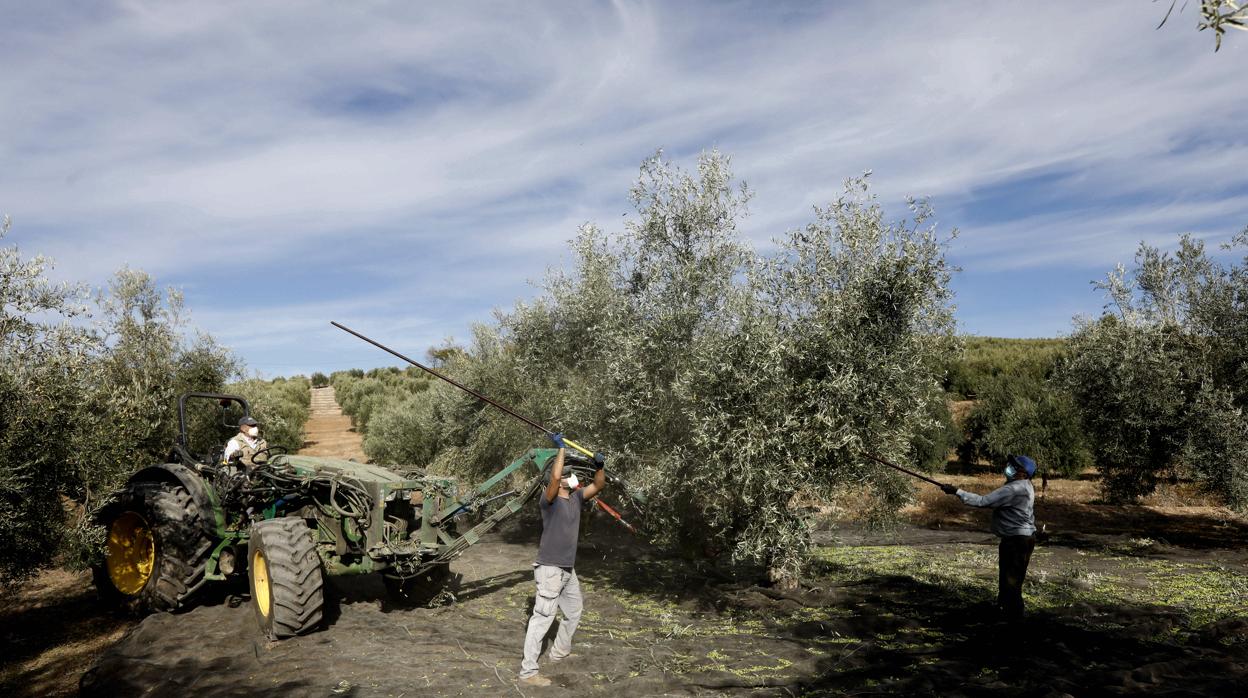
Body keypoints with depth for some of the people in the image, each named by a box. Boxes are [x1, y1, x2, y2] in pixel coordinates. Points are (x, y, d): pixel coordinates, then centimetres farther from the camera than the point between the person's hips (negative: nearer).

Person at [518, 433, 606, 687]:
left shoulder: (576, 497, 7)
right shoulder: (549, 500, -15)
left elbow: (598, 485, 8)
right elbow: (555, 477, -33)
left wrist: (599, 466, -11)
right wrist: (561, 448, -27)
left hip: (569, 569, 9)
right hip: (550, 569, -9)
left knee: (573, 613, 24)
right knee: (542, 618, -8)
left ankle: (559, 652, 44)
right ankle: (528, 672, -4)